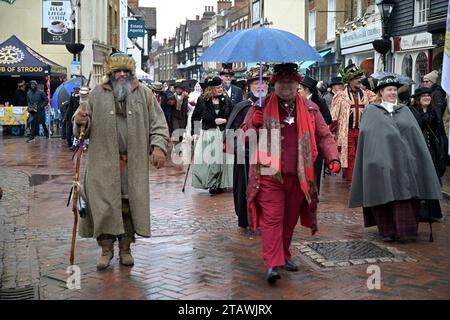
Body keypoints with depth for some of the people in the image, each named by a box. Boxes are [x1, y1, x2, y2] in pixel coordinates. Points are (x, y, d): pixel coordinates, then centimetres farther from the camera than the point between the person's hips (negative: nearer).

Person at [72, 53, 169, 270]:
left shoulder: (144, 94, 8)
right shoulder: (97, 95, 7)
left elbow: (158, 123, 6)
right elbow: (84, 128, 11)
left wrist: (159, 146, -9)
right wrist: (80, 122, -13)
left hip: (134, 162, 0)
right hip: (104, 162, 0)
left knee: (129, 205, 4)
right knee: (104, 205, -1)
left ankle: (125, 248, 18)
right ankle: (106, 249, 13)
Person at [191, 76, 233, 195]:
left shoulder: (226, 100, 4)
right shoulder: (202, 100, -1)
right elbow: (195, 117, 2)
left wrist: (225, 120, -9)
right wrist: (194, 132, -4)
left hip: (222, 133, 1)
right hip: (206, 134, -1)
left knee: (220, 159, 1)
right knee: (206, 160, -4)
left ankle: (219, 184, 8)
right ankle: (210, 183, 5)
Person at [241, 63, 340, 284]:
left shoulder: (310, 109, 11)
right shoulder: (261, 108, 4)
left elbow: (324, 136, 12)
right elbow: (244, 135, 4)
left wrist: (333, 158, -3)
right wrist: (254, 123, -17)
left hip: (298, 175, 3)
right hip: (269, 174, -3)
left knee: (290, 218, 13)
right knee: (272, 218, -7)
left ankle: (284, 255, 30)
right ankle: (272, 264, -8)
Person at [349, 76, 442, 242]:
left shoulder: (405, 111, 17)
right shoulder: (371, 111, 8)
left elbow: (416, 135, 11)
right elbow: (366, 134, -3)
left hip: (404, 161, 3)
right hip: (381, 161, -2)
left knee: (405, 196, -5)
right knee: (384, 197, -1)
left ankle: (404, 230, 0)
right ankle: (387, 231, 9)